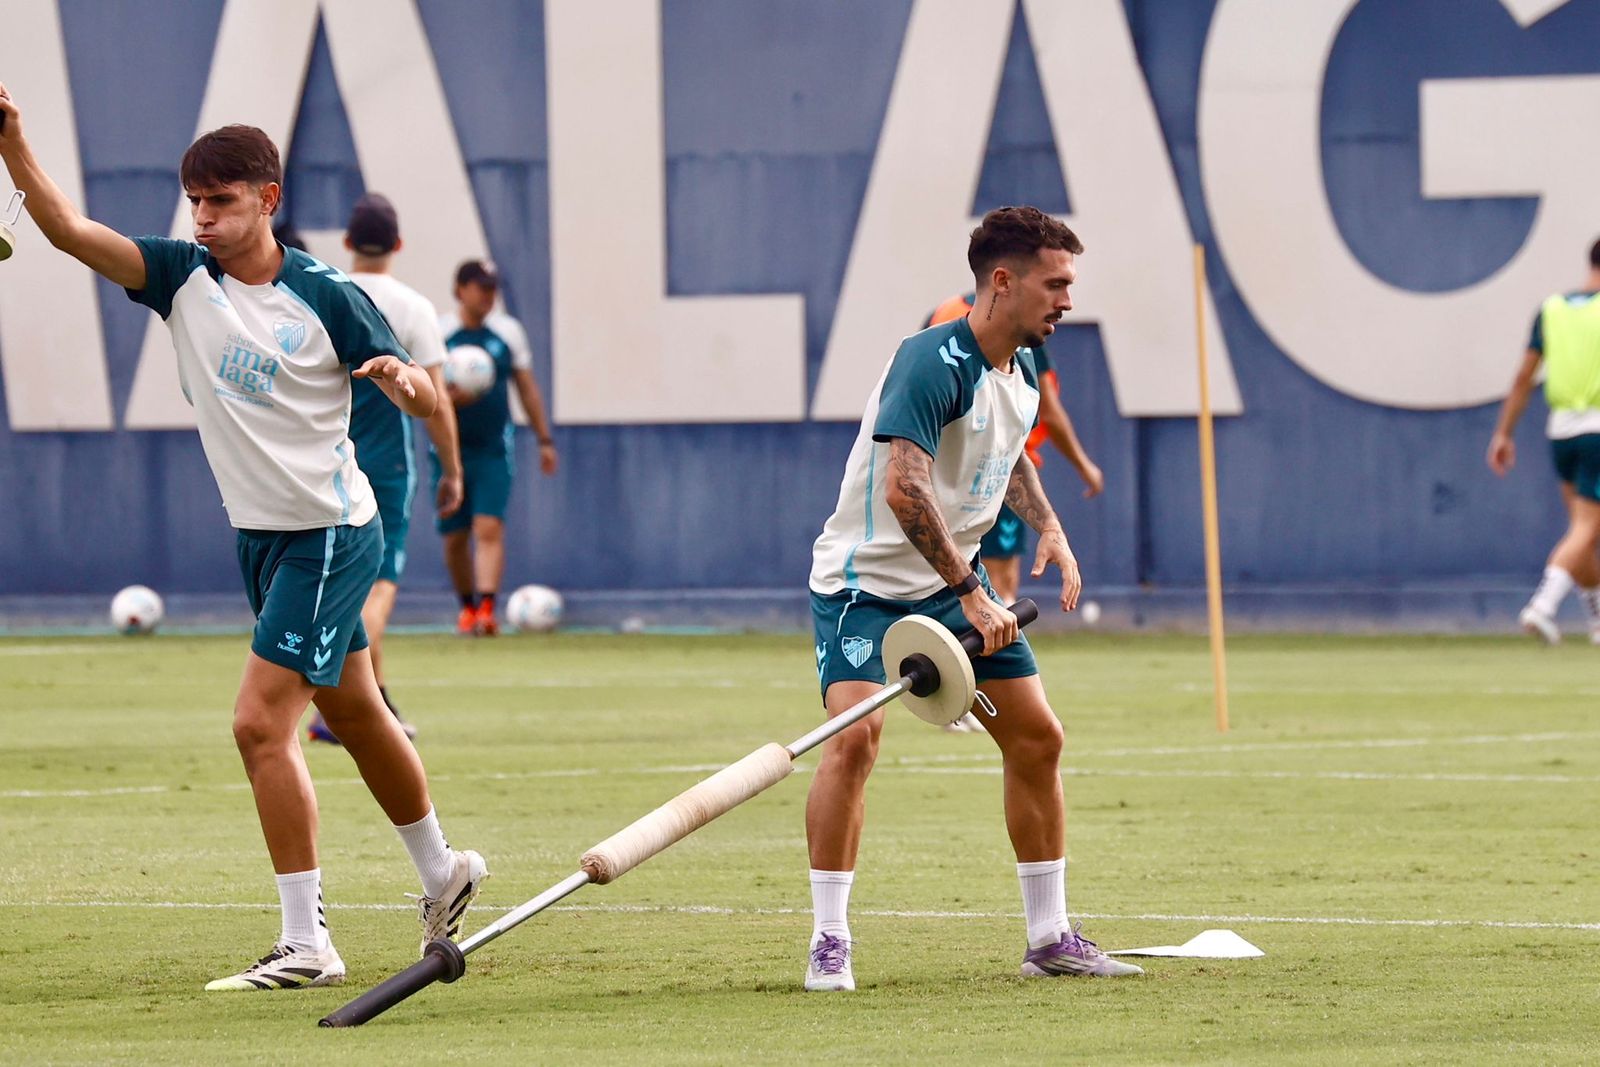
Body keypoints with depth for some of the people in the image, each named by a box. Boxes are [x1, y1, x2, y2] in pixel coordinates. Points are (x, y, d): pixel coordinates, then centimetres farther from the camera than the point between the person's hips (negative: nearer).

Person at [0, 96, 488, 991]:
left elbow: (424, 400, -9)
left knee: (261, 722, -16)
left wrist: (404, 378, -32)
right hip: (259, 535, 6)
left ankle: (307, 943, -13)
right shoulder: (182, 277, -3)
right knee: (355, 716, 21)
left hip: (331, 534, -6)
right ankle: (442, 874, 41)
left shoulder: (324, 295, -15)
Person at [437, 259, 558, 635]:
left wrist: (544, 439, 12)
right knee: (455, 537, 7)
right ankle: (468, 606, 26)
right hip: (450, 449, 0)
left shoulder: (508, 332, 7)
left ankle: (486, 608, -24)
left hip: (494, 450, 0)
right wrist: (447, 397, -24)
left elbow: (527, 389, 14)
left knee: (489, 529, -15)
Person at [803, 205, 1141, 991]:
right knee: (854, 734, -25)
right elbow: (904, 488, -35)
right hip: (866, 581, -8)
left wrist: (1048, 527, 10)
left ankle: (1049, 937, 16)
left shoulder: (1021, 371, 4)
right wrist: (970, 594, -36)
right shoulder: (933, 363, -24)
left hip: (955, 583, 8)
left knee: (1036, 738, 5)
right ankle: (828, 942, -15)